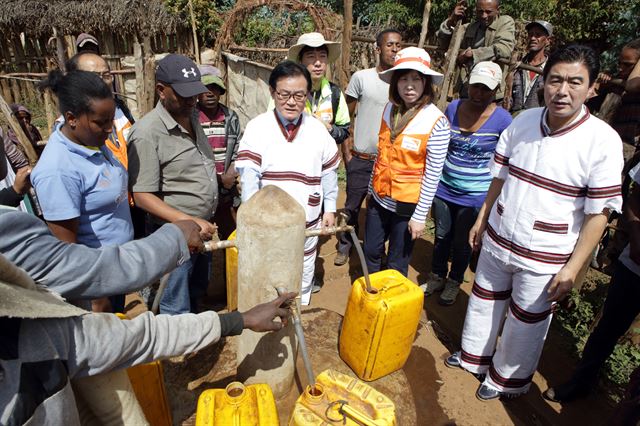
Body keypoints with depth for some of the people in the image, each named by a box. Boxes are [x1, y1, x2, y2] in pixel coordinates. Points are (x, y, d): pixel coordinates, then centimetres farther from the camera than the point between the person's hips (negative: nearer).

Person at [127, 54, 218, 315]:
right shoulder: (147, 132, -20)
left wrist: (203, 223, 13)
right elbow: (142, 196, -21)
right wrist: (189, 222, -29)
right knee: (177, 308, 9)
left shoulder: (192, 118, 4)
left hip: (203, 228, 8)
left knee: (197, 292, 26)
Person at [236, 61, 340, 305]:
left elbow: (329, 172, 9)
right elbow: (248, 176, -16)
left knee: (303, 282, 20)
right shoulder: (257, 127, -10)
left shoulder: (317, 129, 0)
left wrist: (330, 208, 10)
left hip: (307, 224, 3)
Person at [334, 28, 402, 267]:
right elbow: (346, 117, 1)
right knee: (352, 206, 10)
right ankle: (345, 246, 30)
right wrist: (346, 149, -3)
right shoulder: (361, 77, -4)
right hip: (360, 158, -1)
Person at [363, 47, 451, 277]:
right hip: (379, 199, 5)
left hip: (407, 206, -5)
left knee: (397, 265, 12)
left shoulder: (437, 122, -17)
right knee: (371, 252, 20)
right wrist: (372, 188, 15)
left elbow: (433, 175, -15)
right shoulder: (390, 109, -1)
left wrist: (420, 216, -13)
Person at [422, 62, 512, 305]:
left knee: (462, 243, 14)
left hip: (475, 196, -3)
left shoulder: (502, 120, -13)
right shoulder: (454, 107, -3)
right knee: (441, 236, 18)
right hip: (444, 188, 3)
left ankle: (454, 283, 38)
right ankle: (436, 277, 40)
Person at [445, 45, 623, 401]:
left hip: (544, 259, -4)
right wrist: (482, 220, 11)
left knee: (525, 324, 16)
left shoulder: (603, 141, -17)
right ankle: (474, 356, 49)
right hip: (497, 240, 4)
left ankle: (508, 379, 42)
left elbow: (599, 213, -14)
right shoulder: (523, 121, -5)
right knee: (484, 303, 22)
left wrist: (573, 268, -15)